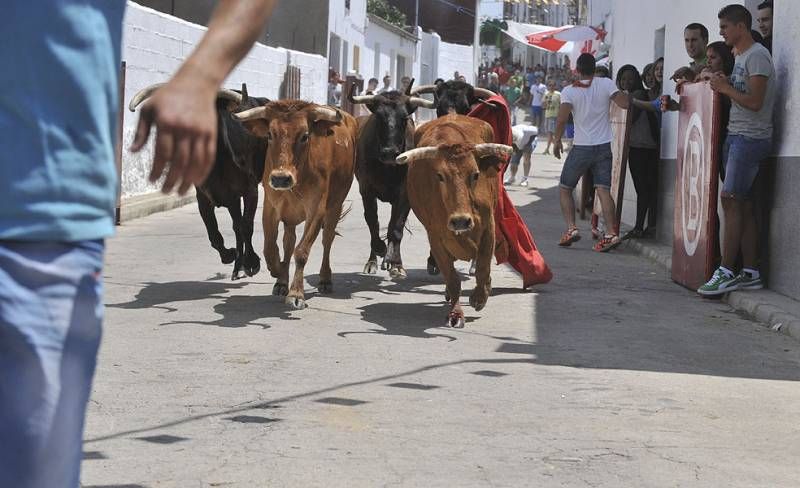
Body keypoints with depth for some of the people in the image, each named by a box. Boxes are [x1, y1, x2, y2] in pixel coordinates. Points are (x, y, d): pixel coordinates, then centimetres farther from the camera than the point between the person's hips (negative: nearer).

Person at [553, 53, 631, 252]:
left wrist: (557, 140, -3)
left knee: (565, 189, 13)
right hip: (604, 146, 2)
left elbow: (562, 118, -17)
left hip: (581, 148, -2)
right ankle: (612, 233, -17)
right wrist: (625, 94, 11)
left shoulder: (569, 91, -7)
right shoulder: (606, 84, -3)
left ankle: (571, 228, -1)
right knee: (603, 189, -2)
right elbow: (625, 103, -11)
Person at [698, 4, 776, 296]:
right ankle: (750, 273, 6)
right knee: (743, 205, 6)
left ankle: (726, 272, -14)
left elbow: (754, 102, -19)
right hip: (736, 137, 10)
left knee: (731, 200, -13)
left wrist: (725, 87, -9)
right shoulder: (740, 58, 20)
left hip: (750, 138, -10)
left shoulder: (757, 55, -11)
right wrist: (724, 87, 6)